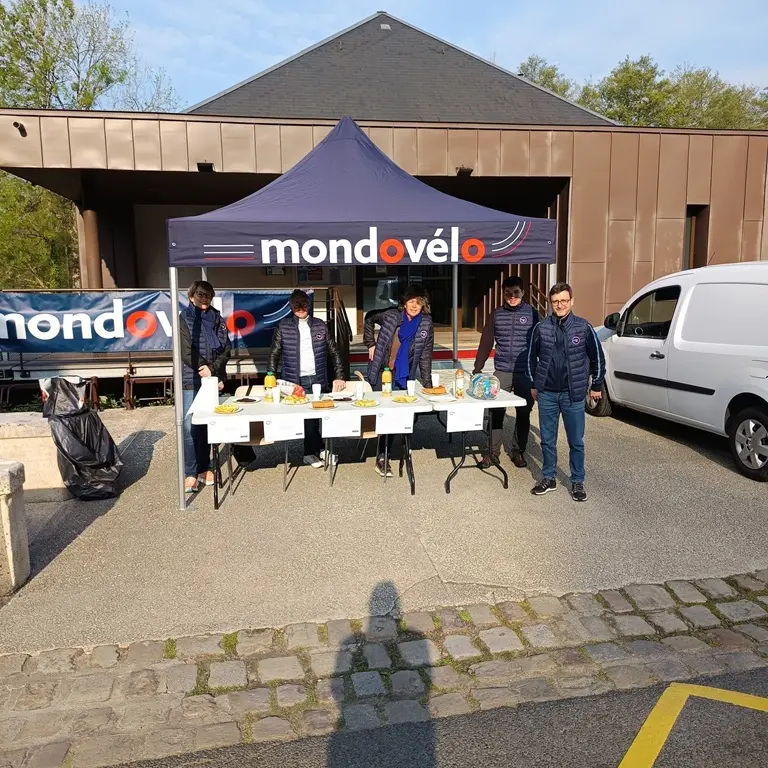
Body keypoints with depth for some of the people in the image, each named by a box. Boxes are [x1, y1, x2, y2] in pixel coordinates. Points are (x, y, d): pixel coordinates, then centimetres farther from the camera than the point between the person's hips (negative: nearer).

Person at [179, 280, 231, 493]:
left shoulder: (217, 319, 12)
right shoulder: (184, 318, 2)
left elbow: (226, 348, 5)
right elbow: (187, 352, -6)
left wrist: (213, 369, -9)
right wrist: (206, 370, -9)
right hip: (191, 380, -3)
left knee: (208, 425, 8)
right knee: (190, 427, -6)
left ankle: (204, 468, 18)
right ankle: (190, 473, 1)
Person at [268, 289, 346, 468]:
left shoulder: (320, 325, 7)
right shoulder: (283, 327, 2)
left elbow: (333, 352, 9)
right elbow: (274, 355, 4)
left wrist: (340, 376, 2)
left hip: (318, 380, 2)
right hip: (296, 381, -2)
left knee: (314, 415, 4)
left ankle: (311, 452, 22)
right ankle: (317, 449, 16)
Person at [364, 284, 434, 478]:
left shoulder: (426, 325, -3)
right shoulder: (391, 315, -5)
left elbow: (425, 356, 0)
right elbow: (369, 319, 15)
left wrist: (427, 385, -1)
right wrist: (371, 344, 8)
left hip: (403, 377, 1)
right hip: (381, 372, -1)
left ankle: (383, 457, 17)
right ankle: (382, 456, 20)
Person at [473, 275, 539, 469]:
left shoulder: (532, 313, -1)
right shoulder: (496, 314, 4)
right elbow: (486, 343, 5)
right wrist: (477, 369, 2)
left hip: (525, 373, -1)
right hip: (501, 372, 1)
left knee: (523, 414, 9)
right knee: (496, 413, 1)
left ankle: (518, 452, 22)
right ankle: (493, 452, 11)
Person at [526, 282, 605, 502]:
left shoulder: (583, 328, -4)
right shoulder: (541, 328, 0)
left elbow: (597, 358, 4)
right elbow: (531, 357, 11)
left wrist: (596, 386, 7)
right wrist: (534, 385, 13)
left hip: (573, 395, -2)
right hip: (547, 393, 2)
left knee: (576, 442, 6)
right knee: (547, 440, 11)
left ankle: (577, 482, 20)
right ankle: (548, 478, 25)